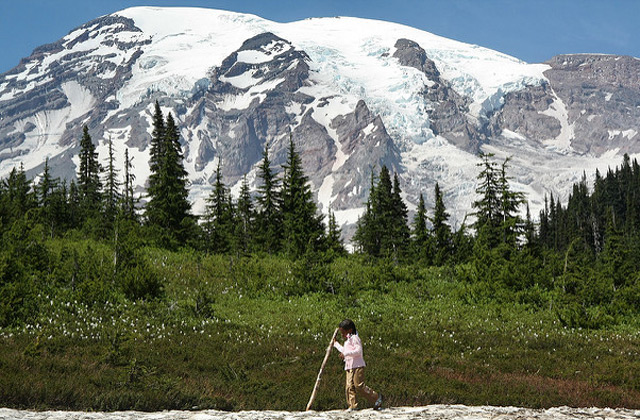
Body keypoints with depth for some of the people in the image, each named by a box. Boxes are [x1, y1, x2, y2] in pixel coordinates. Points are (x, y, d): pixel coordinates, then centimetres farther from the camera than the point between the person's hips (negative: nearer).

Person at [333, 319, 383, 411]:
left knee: (359, 386, -13)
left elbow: (358, 351, -21)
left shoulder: (354, 338, -7)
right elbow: (344, 351, 44)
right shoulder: (347, 340, 25)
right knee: (349, 387, -1)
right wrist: (336, 344, 49)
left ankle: (376, 397, -2)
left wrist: (345, 353, -28)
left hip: (357, 366, -10)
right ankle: (352, 406, -1)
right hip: (349, 367, 10)